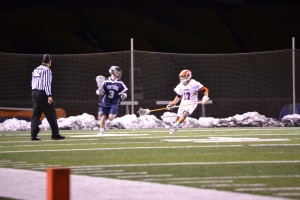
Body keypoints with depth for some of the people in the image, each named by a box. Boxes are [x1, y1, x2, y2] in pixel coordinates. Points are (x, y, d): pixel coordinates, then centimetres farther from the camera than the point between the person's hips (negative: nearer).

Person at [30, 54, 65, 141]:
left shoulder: (35, 70, 16)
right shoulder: (47, 70, -7)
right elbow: (47, 83, -16)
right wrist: (49, 96, -19)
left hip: (34, 92, 7)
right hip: (43, 94, -7)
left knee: (36, 114, 6)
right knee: (51, 114, -2)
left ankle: (33, 135, -1)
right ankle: (55, 134, -3)